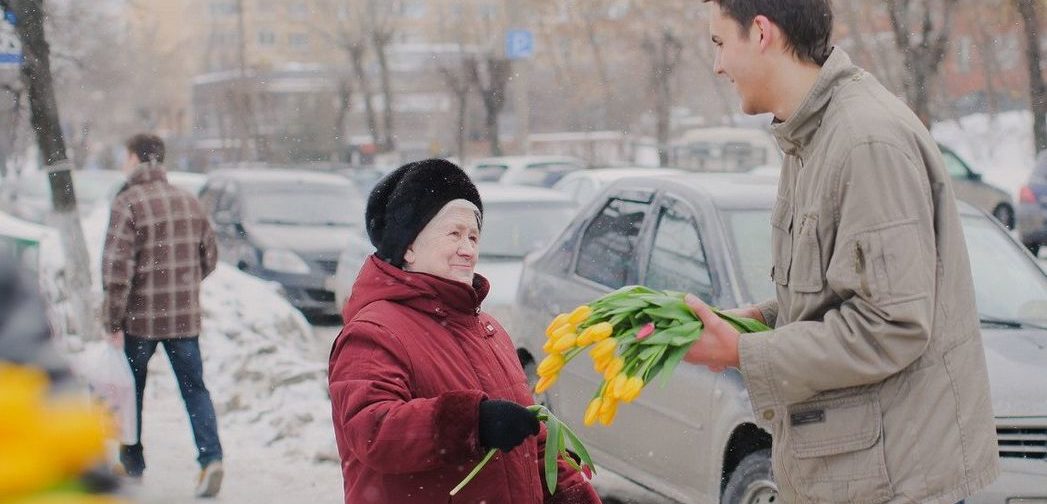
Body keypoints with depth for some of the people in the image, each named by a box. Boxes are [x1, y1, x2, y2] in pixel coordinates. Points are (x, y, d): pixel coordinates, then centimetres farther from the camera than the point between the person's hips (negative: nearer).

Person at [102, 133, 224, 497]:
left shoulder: (127, 203, -13)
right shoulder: (189, 202, 5)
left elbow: (117, 268, -17)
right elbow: (209, 256, 12)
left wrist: (114, 322, -12)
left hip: (140, 317, -4)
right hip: (185, 316, 4)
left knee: (130, 390, 14)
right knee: (194, 388, 7)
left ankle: (132, 464, 24)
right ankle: (211, 457, -10)